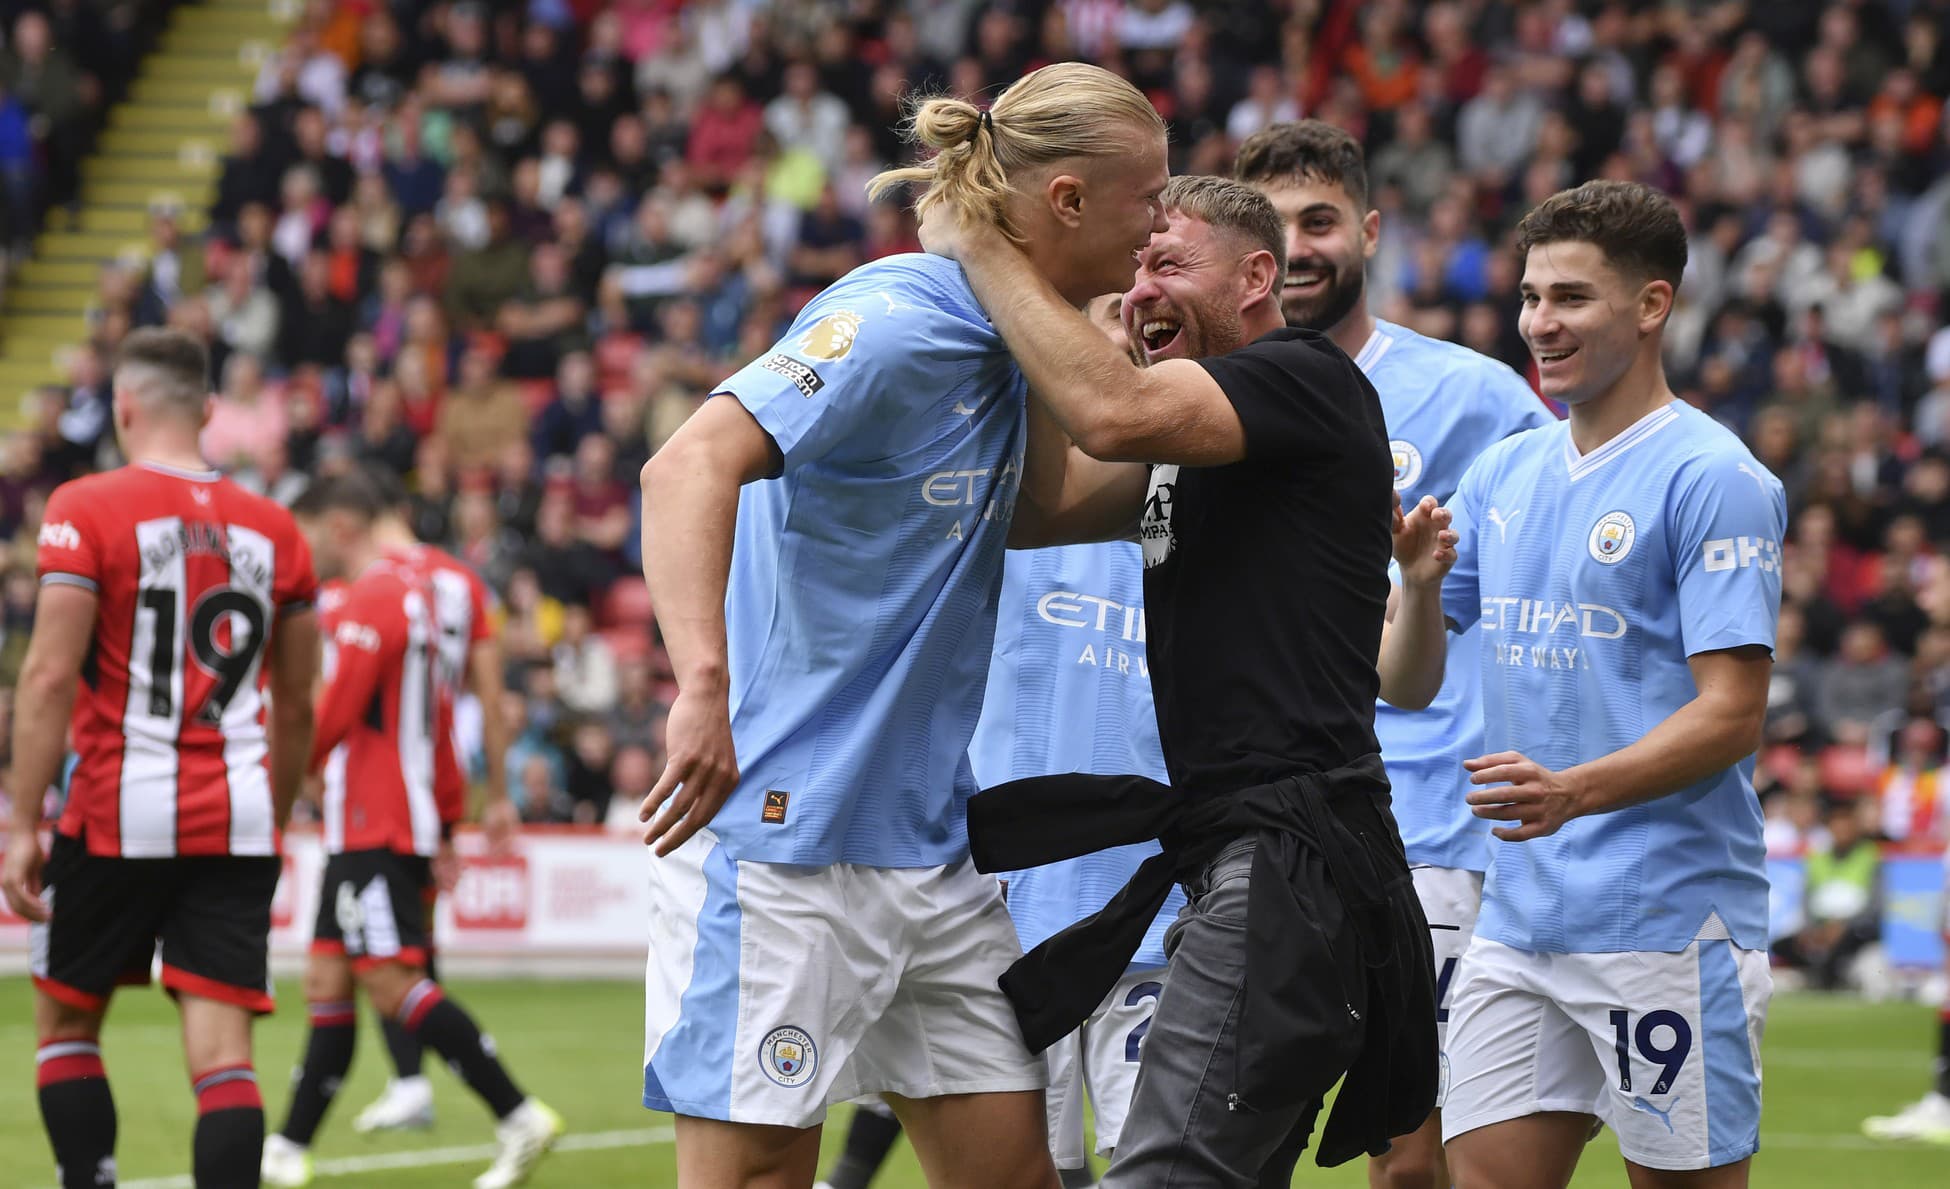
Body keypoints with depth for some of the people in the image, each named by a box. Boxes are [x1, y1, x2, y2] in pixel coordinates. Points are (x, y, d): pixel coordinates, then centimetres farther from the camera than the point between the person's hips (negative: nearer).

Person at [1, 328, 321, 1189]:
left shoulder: (86, 510, -5)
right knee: (222, 1052, -2)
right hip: (237, 823, 3)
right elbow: (295, 707, 15)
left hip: (118, 814, -3)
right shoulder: (273, 530, 9)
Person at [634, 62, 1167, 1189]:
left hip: (935, 836, 9)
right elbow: (690, 468, -29)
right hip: (787, 833, -9)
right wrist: (705, 684, -42)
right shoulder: (894, 323, -17)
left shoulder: (1002, 344, 10)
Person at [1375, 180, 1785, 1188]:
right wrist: (1417, 583, -7)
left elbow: (1732, 713, -14)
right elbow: (1406, 679, 15)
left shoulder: (1714, 480, -9)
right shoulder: (1502, 475, 14)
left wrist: (1573, 791, -27)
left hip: (1669, 925, -7)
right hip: (1519, 915, 7)